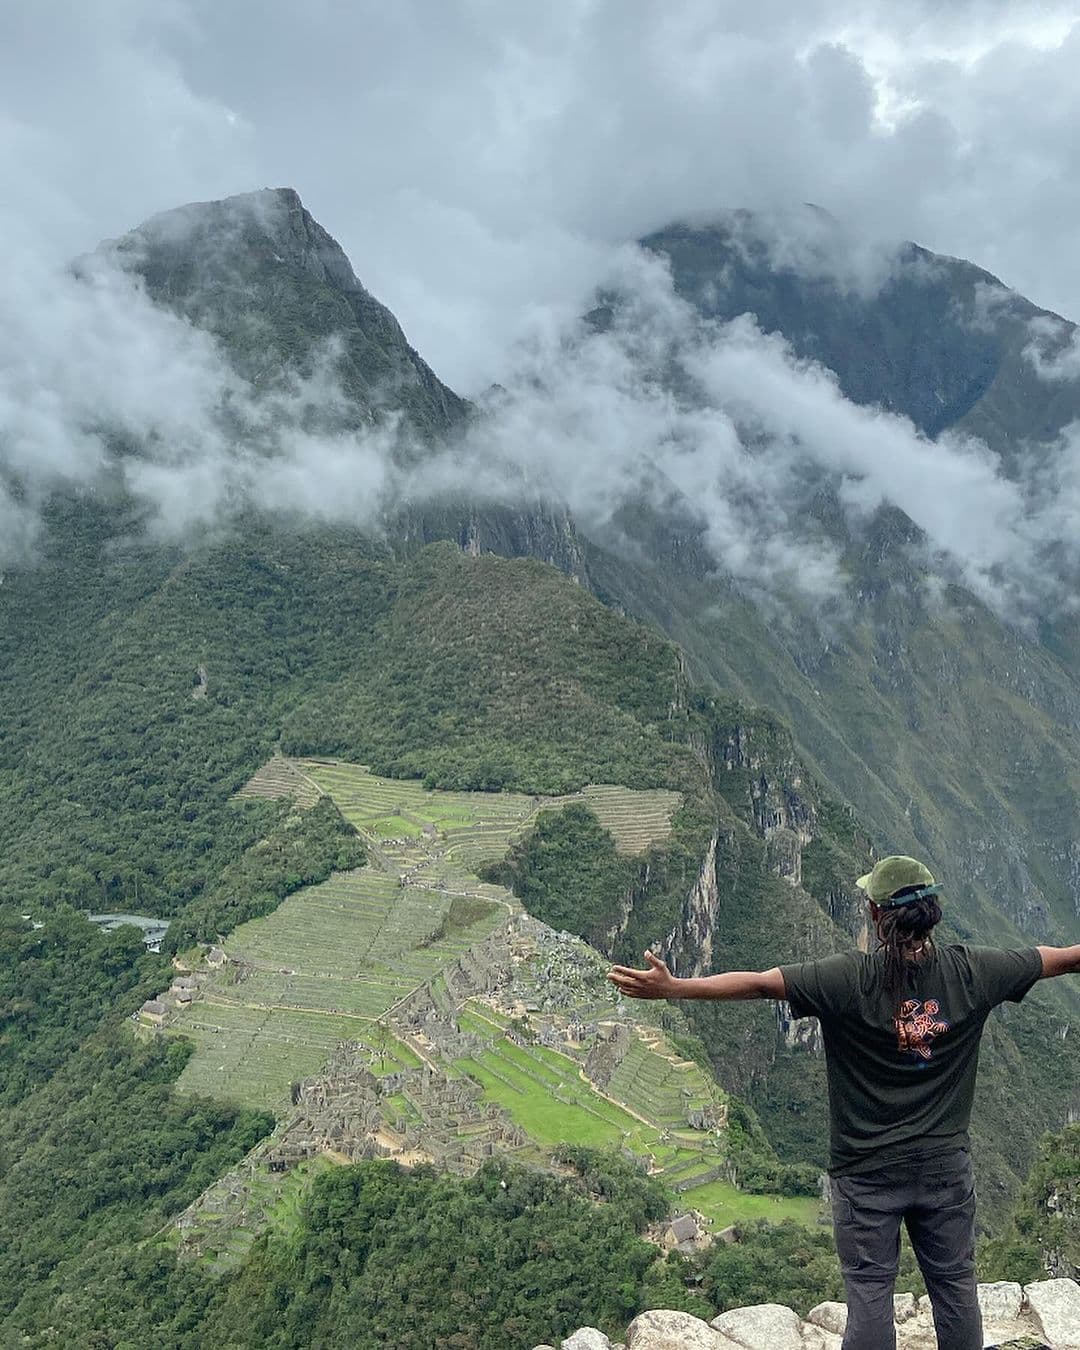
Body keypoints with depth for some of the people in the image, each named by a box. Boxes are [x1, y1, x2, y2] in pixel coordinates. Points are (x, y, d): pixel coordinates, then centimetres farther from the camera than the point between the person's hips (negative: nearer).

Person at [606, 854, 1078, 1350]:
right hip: (946, 1164, 3)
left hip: (867, 1170, -3)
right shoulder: (972, 970, -10)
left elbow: (759, 983, -26)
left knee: (869, 1291, 8)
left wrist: (670, 987, -25)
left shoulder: (851, 978, -20)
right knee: (955, 1283, 18)